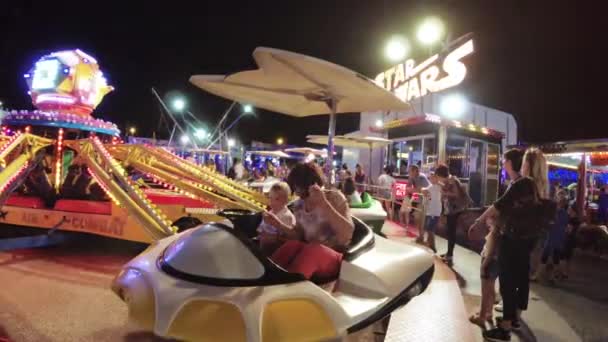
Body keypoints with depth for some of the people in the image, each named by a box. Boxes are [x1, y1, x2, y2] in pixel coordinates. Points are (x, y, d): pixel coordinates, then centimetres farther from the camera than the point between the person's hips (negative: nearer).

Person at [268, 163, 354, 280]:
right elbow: (299, 236, 9)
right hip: (309, 253, 4)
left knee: (313, 250, -37)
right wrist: (278, 224, -7)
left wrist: (323, 203, -26)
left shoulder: (334, 197, -7)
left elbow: (348, 233, -19)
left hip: (334, 256, -3)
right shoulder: (299, 205, 6)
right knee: (292, 245, -31)